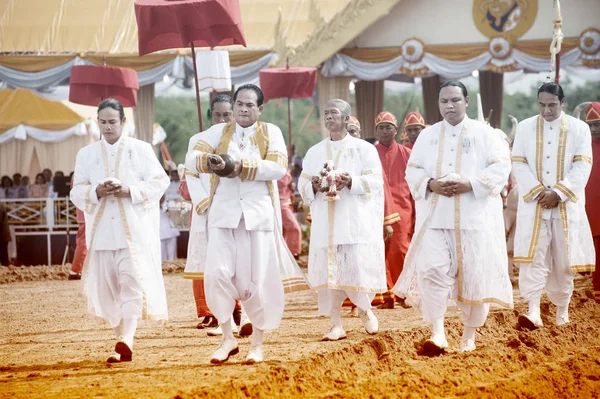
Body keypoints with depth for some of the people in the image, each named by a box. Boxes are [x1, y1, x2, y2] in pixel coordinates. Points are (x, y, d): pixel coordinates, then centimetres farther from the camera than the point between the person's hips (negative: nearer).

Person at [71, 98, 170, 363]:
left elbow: (159, 182, 0)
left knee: (133, 281, -16)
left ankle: (126, 342, -24)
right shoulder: (86, 154, 11)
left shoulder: (141, 150, 5)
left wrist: (130, 190, -14)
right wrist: (97, 191, -12)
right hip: (101, 230, 3)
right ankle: (123, 342, 14)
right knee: (108, 287, 4)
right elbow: (77, 193, 8)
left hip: (136, 229, -3)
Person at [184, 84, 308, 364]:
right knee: (217, 273, -11)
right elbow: (191, 159, -3)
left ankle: (257, 343, 13)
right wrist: (208, 162, -26)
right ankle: (228, 338, 3)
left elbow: (279, 167, -10)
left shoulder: (271, 132, 5)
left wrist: (242, 167, -21)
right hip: (223, 212, 1)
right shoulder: (218, 132, 9)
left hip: (258, 213, -1)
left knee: (258, 279, 0)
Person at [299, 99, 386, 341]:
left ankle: (365, 308, 22)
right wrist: (315, 186, -11)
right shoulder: (314, 152, 14)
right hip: (325, 223, 3)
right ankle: (336, 324, 3)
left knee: (359, 268, -7)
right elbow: (303, 185, 11)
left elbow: (375, 182, -3)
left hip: (356, 221, -3)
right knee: (328, 273, -3)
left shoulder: (364, 149, 4)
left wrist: (351, 182, -20)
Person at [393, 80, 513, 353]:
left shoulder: (484, 133, 5)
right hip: (434, 216, 2)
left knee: (474, 275, 0)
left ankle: (469, 335, 13)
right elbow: (413, 170, 10)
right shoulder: (427, 136, 13)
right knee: (432, 271, -14)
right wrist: (431, 185, -11)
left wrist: (470, 185, -16)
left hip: (474, 217, -2)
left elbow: (500, 167, -3)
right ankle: (438, 333, -18)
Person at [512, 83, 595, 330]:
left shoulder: (579, 129, 3)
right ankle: (534, 311, -20)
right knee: (533, 256, -12)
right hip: (533, 205, 0)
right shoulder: (525, 128, 6)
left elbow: (582, 165, -5)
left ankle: (562, 309, 20)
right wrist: (538, 192, -13)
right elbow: (519, 164, 0)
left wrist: (558, 193, -15)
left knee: (563, 259, 6)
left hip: (567, 206, 0)